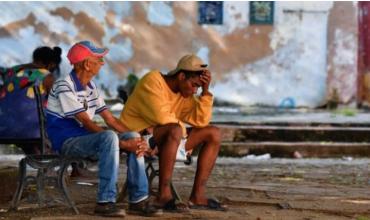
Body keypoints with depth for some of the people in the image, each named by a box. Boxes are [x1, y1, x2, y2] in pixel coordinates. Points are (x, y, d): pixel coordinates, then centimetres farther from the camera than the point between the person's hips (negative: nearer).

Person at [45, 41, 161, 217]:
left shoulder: (90, 87, 13)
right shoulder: (64, 87, -16)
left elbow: (110, 120, 10)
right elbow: (87, 123, -21)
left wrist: (135, 139, -7)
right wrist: (123, 144, -24)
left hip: (86, 137, 9)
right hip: (67, 141, -9)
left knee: (133, 137, -9)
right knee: (109, 137, -34)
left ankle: (138, 199, -9)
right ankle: (105, 202, -33)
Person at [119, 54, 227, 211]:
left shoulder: (184, 93, 10)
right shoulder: (153, 81, -15)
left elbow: (200, 121, 1)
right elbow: (162, 117, -26)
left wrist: (205, 90, -7)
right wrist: (183, 128, -9)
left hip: (167, 137, 9)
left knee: (213, 133, 3)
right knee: (174, 130, -39)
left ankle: (197, 195, -6)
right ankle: (164, 195, -37)